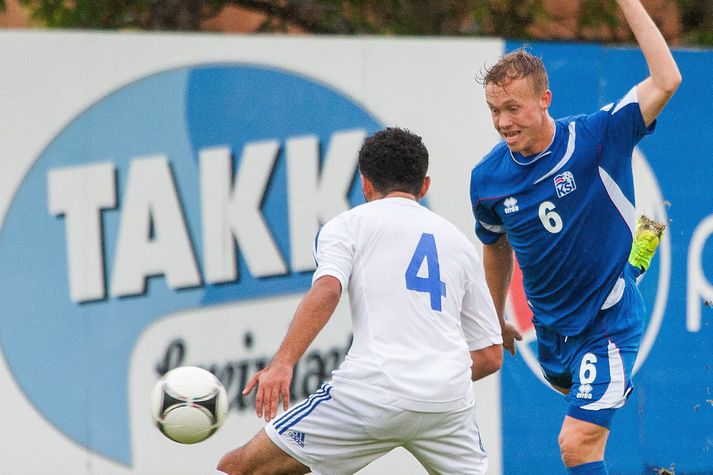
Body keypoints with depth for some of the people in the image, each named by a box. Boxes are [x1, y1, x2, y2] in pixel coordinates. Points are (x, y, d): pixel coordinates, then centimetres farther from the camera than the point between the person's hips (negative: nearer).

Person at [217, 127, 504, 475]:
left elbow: (326, 291, -10)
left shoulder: (349, 224, 12)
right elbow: (490, 355, 21)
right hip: (450, 401, 4)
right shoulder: (459, 241, 23)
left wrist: (282, 363, -19)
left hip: (372, 391, -4)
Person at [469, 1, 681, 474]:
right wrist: (497, 319, 25)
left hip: (609, 323, -6)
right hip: (551, 326, 6)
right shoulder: (487, 178, -7)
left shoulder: (597, 138, -19)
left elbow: (666, 81, -31)